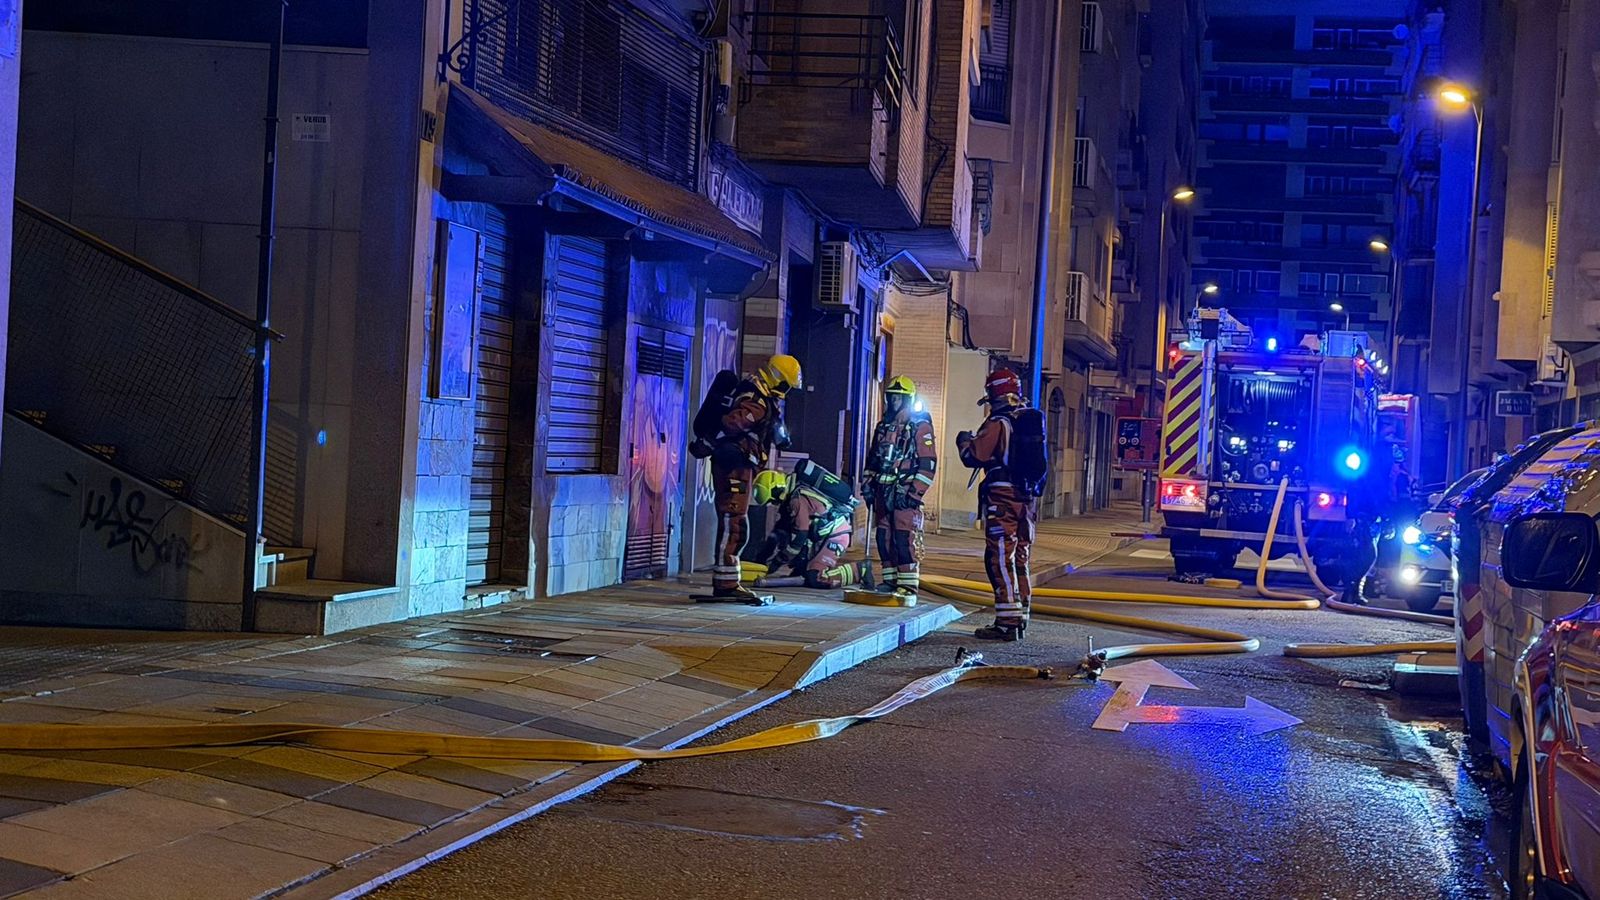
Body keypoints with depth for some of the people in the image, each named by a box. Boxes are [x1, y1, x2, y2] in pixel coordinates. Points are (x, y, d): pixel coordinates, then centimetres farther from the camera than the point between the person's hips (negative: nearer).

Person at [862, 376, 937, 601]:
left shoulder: (920, 426, -4)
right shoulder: (883, 427, 19)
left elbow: (928, 463, -10)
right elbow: (872, 459, 26)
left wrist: (913, 492, -16)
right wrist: (867, 485, 15)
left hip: (905, 492, -7)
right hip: (883, 491, 7)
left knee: (905, 539, -11)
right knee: (884, 538, 7)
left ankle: (908, 585, -11)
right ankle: (891, 581, 15)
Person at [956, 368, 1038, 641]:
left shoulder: (998, 422, -11)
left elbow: (974, 457, -10)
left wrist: (965, 441, 13)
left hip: (1002, 499, -8)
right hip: (1027, 499, 8)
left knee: (1001, 560, -5)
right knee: (1020, 561, 14)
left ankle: (1007, 622, -9)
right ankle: (1020, 618, 18)